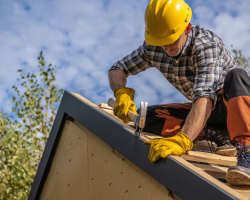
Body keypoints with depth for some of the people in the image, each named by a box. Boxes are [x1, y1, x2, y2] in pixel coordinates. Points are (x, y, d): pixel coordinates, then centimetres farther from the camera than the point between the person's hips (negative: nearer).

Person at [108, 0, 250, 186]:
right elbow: (117, 69, -2)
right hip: (206, 109, 6)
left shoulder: (206, 45, -31)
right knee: (142, 117, -8)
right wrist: (122, 92, -27)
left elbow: (204, 98, -45)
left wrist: (182, 140, -60)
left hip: (232, 102, -6)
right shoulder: (152, 48, -12)